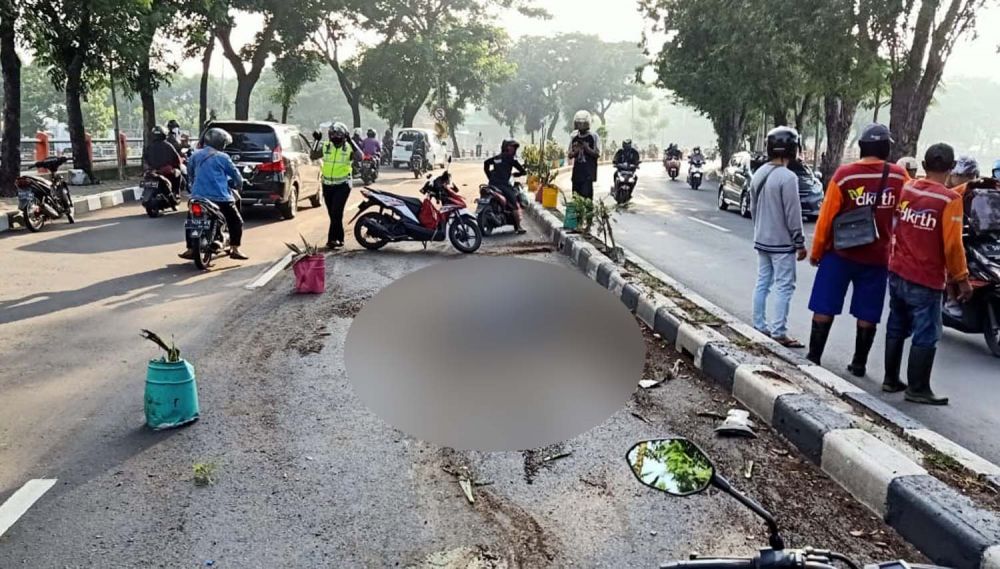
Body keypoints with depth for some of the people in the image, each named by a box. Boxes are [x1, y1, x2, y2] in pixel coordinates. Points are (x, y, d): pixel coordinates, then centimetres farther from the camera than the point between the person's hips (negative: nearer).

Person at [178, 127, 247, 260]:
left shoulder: (195, 155, 10)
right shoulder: (222, 157, -3)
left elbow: (190, 175, 18)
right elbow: (236, 176, 3)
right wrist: (237, 183, 23)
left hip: (198, 196, 5)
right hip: (220, 197, -4)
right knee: (236, 221, 9)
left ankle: (191, 249, 16)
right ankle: (235, 249, 2)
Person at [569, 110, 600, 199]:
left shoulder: (593, 136, -3)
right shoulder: (574, 137, 10)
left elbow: (597, 154, -6)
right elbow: (570, 155, 14)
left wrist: (587, 149, -19)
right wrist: (575, 152, -7)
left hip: (589, 172, -5)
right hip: (577, 171, 5)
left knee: (586, 194, -13)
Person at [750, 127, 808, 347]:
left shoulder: (759, 174, 6)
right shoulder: (787, 177, -19)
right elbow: (793, 215, -17)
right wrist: (800, 242, -9)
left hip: (762, 240, 8)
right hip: (782, 243, -8)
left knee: (762, 283, 14)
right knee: (784, 287, -3)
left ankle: (759, 325, 20)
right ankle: (779, 332, -2)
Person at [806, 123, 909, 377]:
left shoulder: (844, 174, -10)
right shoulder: (899, 176, -3)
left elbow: (826, 216, -7)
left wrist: (816, 251, 2)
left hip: (840, 253, -2)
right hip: (877, 257, 2)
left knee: (825, 308, 6)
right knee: (867, 314, 10)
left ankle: (814, 357, 10)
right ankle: (859, 363, 17)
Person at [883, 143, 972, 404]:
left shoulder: (906, 189, 2)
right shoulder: (950, 199, -14)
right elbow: (952, 244, -14)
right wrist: (962, 279, -6)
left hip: (897, 273, 6)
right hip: (926, 279, -6)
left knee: (896, 328, 16)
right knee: (926, 336, 3)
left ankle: (891, 379, 24)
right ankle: (918, 389, 7)